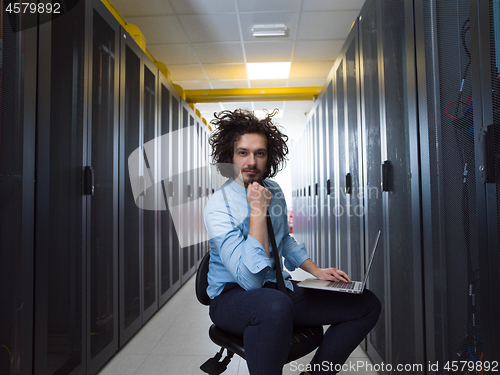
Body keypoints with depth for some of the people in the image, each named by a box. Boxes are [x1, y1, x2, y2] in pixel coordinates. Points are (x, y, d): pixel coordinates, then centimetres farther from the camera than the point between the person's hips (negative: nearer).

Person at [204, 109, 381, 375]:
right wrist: (258, 210, -26)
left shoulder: (274, 191, 4)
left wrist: (315, 270, 7)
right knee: (275, 305, -43)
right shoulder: (218, 206, -18)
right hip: (233, 296, -6)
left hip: (279, 289, 7)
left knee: (367, 305, -3)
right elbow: (250, 278, -26)